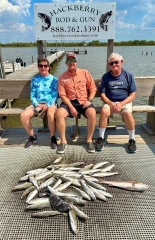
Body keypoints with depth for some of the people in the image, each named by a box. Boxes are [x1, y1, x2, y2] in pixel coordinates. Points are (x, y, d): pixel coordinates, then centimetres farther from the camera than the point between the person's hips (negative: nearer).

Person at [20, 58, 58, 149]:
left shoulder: (54, 79, 4)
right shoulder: (34, 80, 12)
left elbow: (55, 96, -2)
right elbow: (32, 96, 8)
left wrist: (47, 105, -17)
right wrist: (37, 105, -12)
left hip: (50, 103, -3)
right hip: (37, 103, 3)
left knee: (50, 114, -40)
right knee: (23, 115, -23)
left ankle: (53, 137, -17)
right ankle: (32, 136, 1)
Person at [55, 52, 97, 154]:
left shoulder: (85, 73, 6)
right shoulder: (62, 77, 5)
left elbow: (93, 88, 9)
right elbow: (62, 95, -1)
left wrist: (89, 100, -8)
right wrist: (71, 107, -14)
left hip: (84, 101, 0)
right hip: (69, 102, 1)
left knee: (92, 113, -32)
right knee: (59, 113, -29)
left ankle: (89, 140, -11)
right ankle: (63, 141, -11)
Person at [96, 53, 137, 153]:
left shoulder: (128, 75, 1)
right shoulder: (106, 77, 4)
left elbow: (132, 94, -1)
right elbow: (103, 94, 2)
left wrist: (121, 104, -16)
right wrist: (111, 103, -17)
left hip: (125, 102, -1)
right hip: (110, 102, 1)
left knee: (128, 114, -32)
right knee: (104, 111, -32)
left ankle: (132, 139, -9)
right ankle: (101, 138, -14)